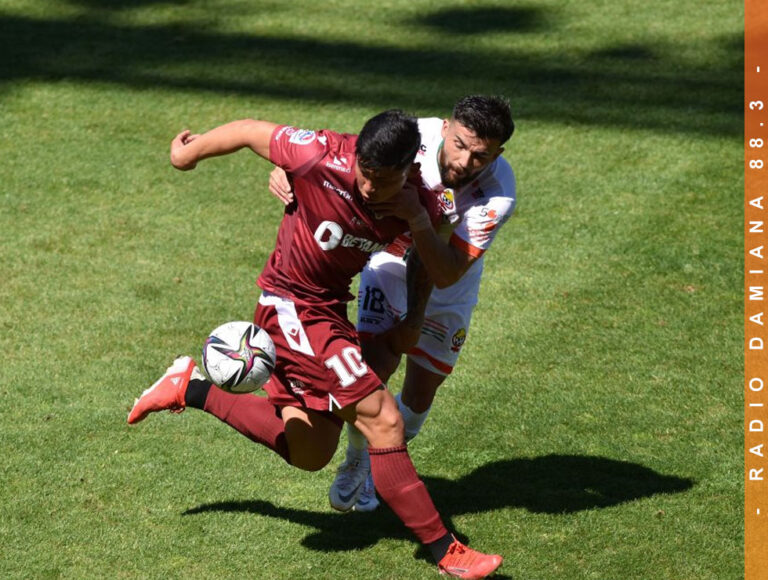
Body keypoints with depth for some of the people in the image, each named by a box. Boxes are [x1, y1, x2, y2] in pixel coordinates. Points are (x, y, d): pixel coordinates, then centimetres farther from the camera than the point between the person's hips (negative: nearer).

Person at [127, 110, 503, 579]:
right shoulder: (323, 158, -26)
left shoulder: (417, 203, -11)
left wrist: (420, 223, -25)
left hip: (329, 309, 7)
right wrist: (190, 151, 4)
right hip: (293, 306, -7)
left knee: (310, 453, 15)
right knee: (384, 421, -15)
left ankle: (191, 388, 25)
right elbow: (251, 132, -13)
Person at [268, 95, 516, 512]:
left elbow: (446, 274, -38)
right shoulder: (413, 137, -30)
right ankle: (357, 462, 16)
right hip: (390, 265, 0)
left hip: (448, 288, 0)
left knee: (421, 393, 5)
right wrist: (287, 173, -37)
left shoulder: (498, 192, -33)